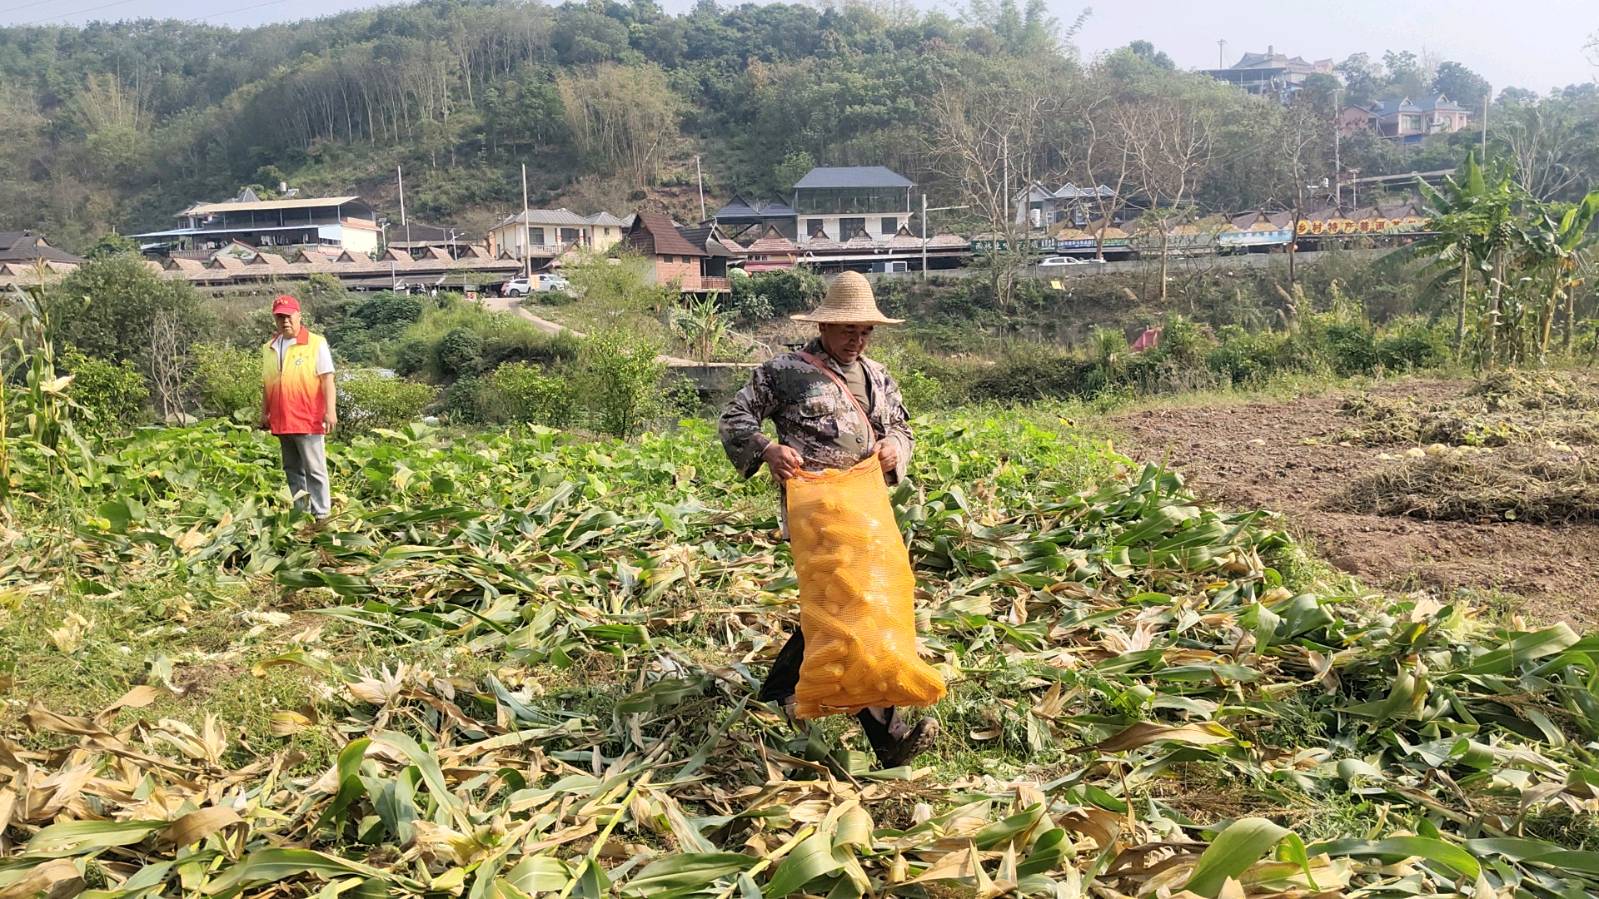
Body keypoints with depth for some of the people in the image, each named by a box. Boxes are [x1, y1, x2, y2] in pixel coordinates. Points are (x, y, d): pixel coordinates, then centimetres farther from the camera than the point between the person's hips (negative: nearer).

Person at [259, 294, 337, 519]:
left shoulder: (316, 343, -2)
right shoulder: (269, 348, 14)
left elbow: (327, 379, -7)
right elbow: (266, 384, 20)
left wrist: (330, 410, -14)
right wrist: (264, 412, 17)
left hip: (308, 420, -6)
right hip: (281, 421, 6)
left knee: (314, 469, -4)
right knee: (292, 469, 11)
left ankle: (321, 515, -2)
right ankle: (301, 513, 18)